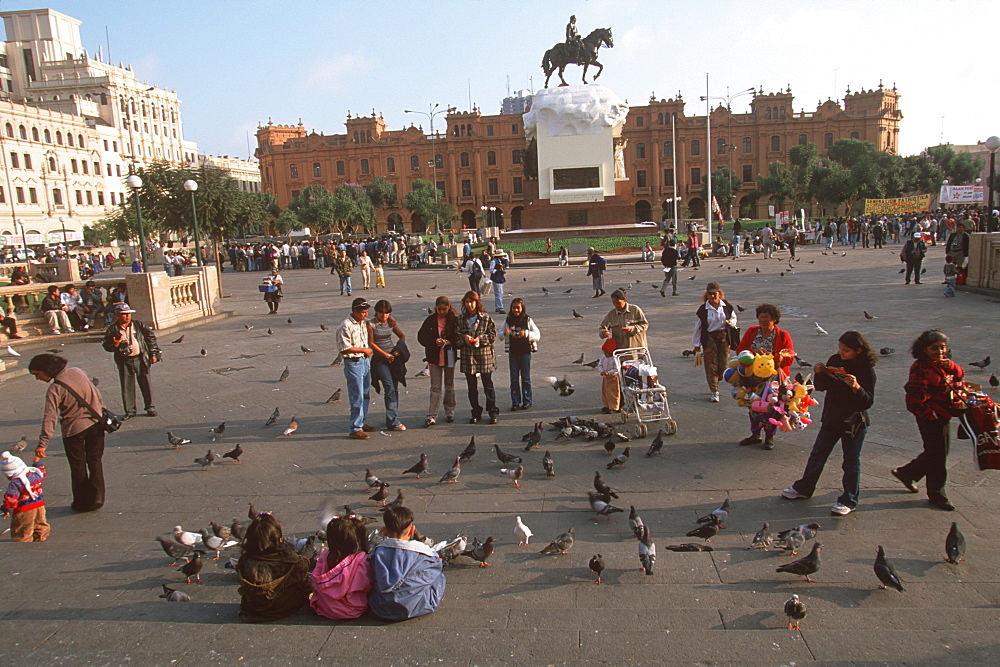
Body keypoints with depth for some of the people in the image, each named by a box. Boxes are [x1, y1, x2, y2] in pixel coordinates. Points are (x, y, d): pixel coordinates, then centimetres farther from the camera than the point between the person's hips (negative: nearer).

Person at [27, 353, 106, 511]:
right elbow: (96, 393, 9)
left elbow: (50, 417, -25)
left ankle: (82, 502, 19)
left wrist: (42, 443, -28)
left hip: (74, 430, -5)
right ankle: (96, 498, 14)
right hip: (96, 424, 5)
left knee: (78, 467, 11)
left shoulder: (55, 390, -18)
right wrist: (103, 411, 22)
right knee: (95, 462, 15)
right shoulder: (77, 372, -2)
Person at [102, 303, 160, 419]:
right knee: (127, 387, 4)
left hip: (141, 359, 1)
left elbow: (151, 337, 7)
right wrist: (115, 345, -20)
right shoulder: (112, 330, -1)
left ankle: (150, 407, 19)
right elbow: (106, 346, 3)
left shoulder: (138, 325, 3)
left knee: (146, 384, 6)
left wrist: (153, 354, 3)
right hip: (124, 362, 0)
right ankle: (130, 411, 15)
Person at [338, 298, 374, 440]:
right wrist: (364, 349, -13)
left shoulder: (364, 323, 10)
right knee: (357, 397, -6)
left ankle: (362, 422, 29)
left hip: (366, 361, 8)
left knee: (366, 394, 15)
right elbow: (345, 348, -18)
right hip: (353, 363, -8)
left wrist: (369, 351, 9)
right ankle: (355, 429, 1)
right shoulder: (346, 325, -16)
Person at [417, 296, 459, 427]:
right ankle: (431, 416, -1)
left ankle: (450, 413, 27)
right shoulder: (430, 320, -1)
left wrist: (449, 342, -20)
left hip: (449, 357, 0)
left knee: (449, 386, 14)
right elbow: (421, 336, 0)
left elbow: (459, 338, -2)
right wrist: (434, 342, -16)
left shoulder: (455, 320, -5)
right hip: (434, 357, 0)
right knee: (435, 387, 0)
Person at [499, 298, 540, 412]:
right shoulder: (508, 321, 2)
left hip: (525, 352, -2)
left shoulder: (528, 320, -5)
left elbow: (538, 336, -7)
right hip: (512, 353, 2)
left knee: (525, 378, 6)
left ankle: (527, 402, 16)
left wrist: (526, 333, -23)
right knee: (514, 379, 5)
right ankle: (515, 402, 12)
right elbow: (500, 334, 6)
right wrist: (505, 333, -16)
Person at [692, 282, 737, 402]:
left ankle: (715, 382, 30)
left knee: (723, 364, 2)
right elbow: (698, 328, 2)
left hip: (724, 337, 2)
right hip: (709, 338, -2)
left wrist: (731, 323, -9)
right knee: (711, 365, -3)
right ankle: (714, 392, 5)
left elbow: (733, 317, 16)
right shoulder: (702, 310, -4)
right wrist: (696, 344, 4)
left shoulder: (727, 306, 0)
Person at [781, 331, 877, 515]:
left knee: (851, 462, 8)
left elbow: (868, 402, -17)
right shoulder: (835, 360, -1)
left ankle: (849, 501, 21)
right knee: (817, 454, 15)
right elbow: (821, 386, 9)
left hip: (854, 423, -5)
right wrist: (819, 374, -10)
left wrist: (856, 387, -34)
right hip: (831, 417, 6)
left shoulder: (866, 370, -15)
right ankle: (804, 488, 29)